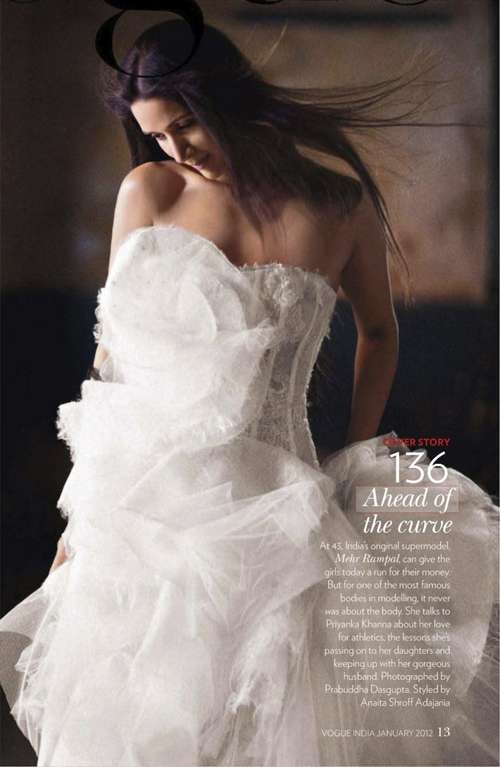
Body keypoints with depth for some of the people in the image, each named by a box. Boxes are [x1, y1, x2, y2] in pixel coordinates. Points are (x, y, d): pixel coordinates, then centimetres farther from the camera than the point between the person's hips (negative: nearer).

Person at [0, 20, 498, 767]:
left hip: (263, 506, -1)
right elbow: (113, 351, 4)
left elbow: (378, 330, 17)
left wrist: (355, 457, 8)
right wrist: (79, 514, 4)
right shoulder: (147, 192, 1)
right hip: (141, 491, 1)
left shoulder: (341, 207, 0)